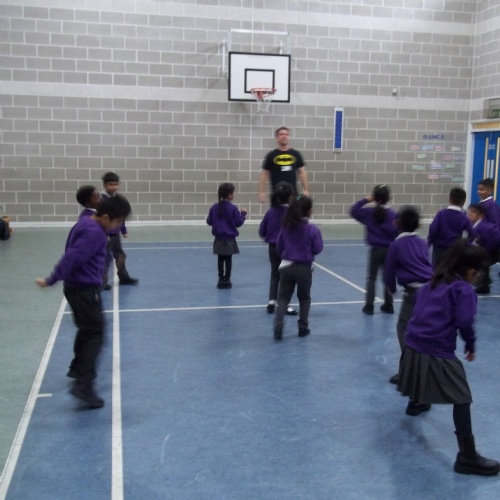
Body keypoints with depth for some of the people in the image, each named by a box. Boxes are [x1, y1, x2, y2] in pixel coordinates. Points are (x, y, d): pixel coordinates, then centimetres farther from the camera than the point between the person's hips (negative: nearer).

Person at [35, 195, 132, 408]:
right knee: (95, 334, -7)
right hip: (85, 289, -10)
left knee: (87, 329, 26)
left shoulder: (87, 223, 9)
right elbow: (72, 257, -28)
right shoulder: (95, 233, -23)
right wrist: (50, 281, -24)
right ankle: (84, 385, -11)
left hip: (78, 286, 10)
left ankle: (77, 368, 44)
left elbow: (74, 254, 22)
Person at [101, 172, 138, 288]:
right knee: (106, 258, -6)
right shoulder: (103, 199, -18)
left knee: (120, 255, 21)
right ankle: (102, 282, 2)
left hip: (115, 233, 8)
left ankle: (123, 277, 38)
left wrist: (124, 230, 22)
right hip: (106, 233, -8)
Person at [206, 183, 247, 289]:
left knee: (220, 259, 10)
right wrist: (243, 214, 7)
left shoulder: (214, 207, -4)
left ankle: (221, 280, 12)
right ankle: (227, 280, 7)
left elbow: (209, 221, 3)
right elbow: (238, 223, -8)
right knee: (228, 259, 5)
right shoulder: (233, 208, -13)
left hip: (219, 239, 3)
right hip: (230, 239, -3)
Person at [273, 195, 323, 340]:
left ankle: (278, 328, -5)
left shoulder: (286, 227, -3)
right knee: (304, 298, 18)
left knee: (283, 298, 9)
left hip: (286, 266, 2)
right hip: (304, 268, -2)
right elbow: (317, 249, -6)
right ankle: (303, 328, 23)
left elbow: (279, 246, 4)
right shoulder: (312, 229, -13)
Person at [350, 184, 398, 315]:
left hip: (376, 249, -1)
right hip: (389, 249, 1)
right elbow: (396, 232, -7)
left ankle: (369, 306, 6)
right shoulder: (392, 214, -6)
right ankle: (388, 305, 18)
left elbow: (353, 211, -2)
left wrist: (364, 200, -2)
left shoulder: (369, 212, -6)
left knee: (371, 277, 8)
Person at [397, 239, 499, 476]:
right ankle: (467, 457, -6)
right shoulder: (463, 289, -8)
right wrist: (471, 345, -2)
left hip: (412, 347, 8)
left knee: (424, 379, 38)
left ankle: (416, 403, 67)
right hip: (437, 353, -8)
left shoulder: (432, 283, 13)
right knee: (462, 400, -3)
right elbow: (464, 321, -17)